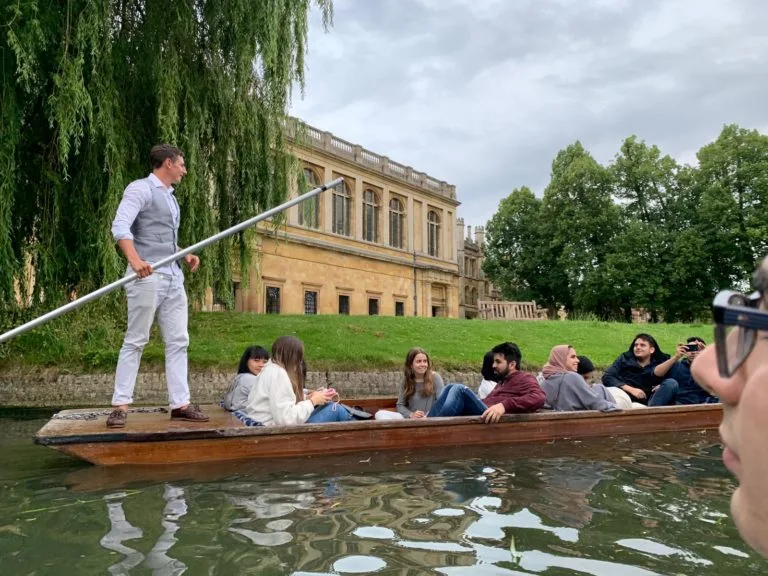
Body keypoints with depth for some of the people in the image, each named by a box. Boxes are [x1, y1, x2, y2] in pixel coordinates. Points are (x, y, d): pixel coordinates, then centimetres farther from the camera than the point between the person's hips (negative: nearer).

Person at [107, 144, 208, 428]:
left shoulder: (170, 197, 22)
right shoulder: (141, 189, -5)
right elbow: (120, 226, -19)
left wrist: (184, 255, 10)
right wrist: (134, 260, -34)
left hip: (174, 276, 8)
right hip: (147, 276, -8)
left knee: (178, 341, 6)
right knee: (135, 341, -3)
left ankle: (180, 403, 11)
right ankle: (120, 405, 5)